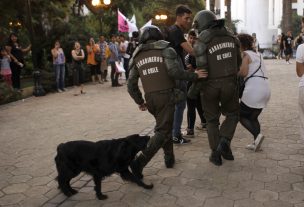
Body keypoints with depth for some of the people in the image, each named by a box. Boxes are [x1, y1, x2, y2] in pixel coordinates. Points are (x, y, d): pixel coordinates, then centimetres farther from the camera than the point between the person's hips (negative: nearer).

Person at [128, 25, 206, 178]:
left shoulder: (137, 56, 13)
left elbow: (131, 85, 10)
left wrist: (140, 102, 22)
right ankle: (140, 162, -16)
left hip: (150, 98, 5)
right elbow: (175, 72, -17)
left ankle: (169, 158, 28)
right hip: (166, 95, -5)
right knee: (162, 131, -3)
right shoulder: (166, 50, -1)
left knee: (164, 126, 24)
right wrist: (194, 76, -3)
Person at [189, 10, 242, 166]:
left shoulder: (201, 42, -12)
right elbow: (238, 61, 11)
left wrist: (193, 90, -6)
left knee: (212, 120, 14)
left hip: (210, 86, -2)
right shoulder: (230, 37, 4)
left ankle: (216, 154, 17)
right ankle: (224, 141, 1)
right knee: (232, 114, 22)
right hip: (230, 84, 3)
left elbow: (202, 70, -17)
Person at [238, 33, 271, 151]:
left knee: (241, 115, 4)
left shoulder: (245, 54, -2)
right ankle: (256, 143, 15)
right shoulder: (257, 54, 22)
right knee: (253, 117, 18)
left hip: (254, 89, -8)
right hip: (265, 89, 8)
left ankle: (257, 135, -12)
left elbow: (243, 72, -14)